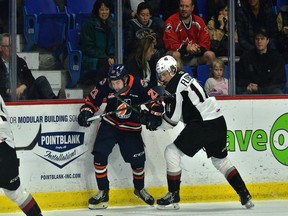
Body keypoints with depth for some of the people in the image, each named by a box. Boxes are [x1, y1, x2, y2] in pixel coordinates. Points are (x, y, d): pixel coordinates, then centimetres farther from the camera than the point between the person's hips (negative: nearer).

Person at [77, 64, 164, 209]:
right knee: (99, 155, -13)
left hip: (131, 129, -1)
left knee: (137, 160, 0)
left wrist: (154, 115, -25)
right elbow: (92, 99, -6)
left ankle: (139, 189, 30)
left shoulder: (138, 86, -23)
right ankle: (103, 193, 1)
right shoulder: (105, 85, -19)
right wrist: (86, 112, -21)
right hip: (109, 124, 1)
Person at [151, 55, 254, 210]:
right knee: (220, 160, 23)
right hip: (218, 122, 10)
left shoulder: (174, 87, -11)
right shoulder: (183, 77, 19)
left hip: (203, 125, -10)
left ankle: (173, 197, -1)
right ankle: (245, 196, 18)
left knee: (172, 152, -3)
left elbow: (172, 118, -9)